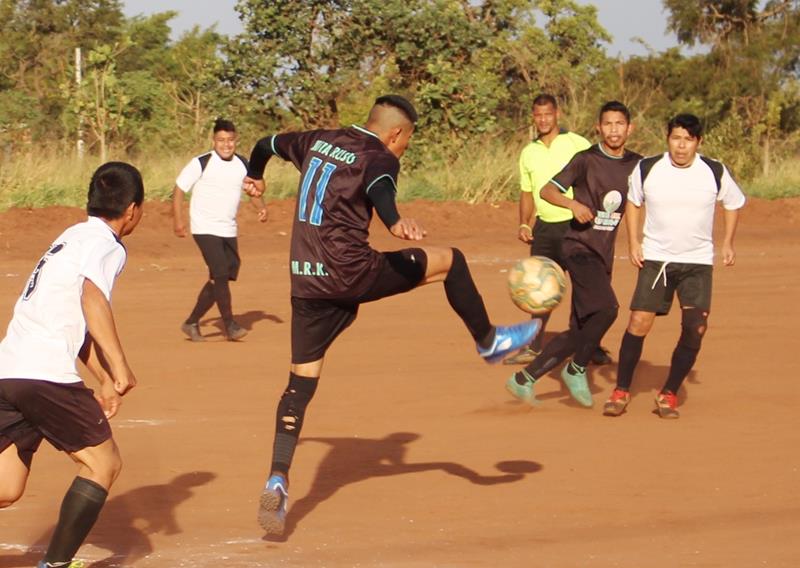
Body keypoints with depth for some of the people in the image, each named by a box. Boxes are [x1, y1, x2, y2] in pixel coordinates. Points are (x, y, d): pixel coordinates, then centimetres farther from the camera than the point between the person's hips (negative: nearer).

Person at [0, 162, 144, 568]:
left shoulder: (72, 238, 26)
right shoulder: (106, 245, -2)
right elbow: (92, 298, -22)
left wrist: (105, 381, 30)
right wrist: (120, 365, -23)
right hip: (47, 374, -8)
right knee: (103, 463, 7)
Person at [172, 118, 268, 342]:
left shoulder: (242, 164, 6)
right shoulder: (201, 163, -9)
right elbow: (179, 189, -4)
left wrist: (261, 207, 0)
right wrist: (178, 220, -11)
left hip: (229, 231, 6)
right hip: (205, 229, -6)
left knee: (221, 278, 8)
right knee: (220, 274, -17)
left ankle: (192, 323, 20)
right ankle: (229, 324, -14)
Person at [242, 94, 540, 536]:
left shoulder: (318, 142, 18)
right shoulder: (378, 158, -4)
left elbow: (268, 144, 35)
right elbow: (379, 187, -29)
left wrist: (254, 177, 57)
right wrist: (395, 222, -50)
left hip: (305, 280, 7)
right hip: (351, 272, -7)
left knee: (301, 381, 7)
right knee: (449, 261, 11)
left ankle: (277, 480, -7)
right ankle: (489, 342, 27)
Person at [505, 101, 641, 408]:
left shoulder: (636, 164, 8)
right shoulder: (586, 160, -6)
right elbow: (547, 190, -7)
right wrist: (573, 204, -25)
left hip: (604, 255, 6)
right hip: (580, 247, -6)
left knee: (580, 331, 5)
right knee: (607, 307, -27)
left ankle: (524, 379, 15)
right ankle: (577, 370, -7)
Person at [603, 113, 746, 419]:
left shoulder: (715, 172, -5)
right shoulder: (646, 169, -6)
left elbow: (734, 203, 13)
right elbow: (633, 202, 12)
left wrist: (727, 242, 7)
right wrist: (633, 242, 3)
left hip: (698, 261, 0)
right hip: (655, 258, 0)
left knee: (695, 327, -12)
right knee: (639, 322, -10)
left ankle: (669, 394, 4)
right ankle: (621, 390, 6)